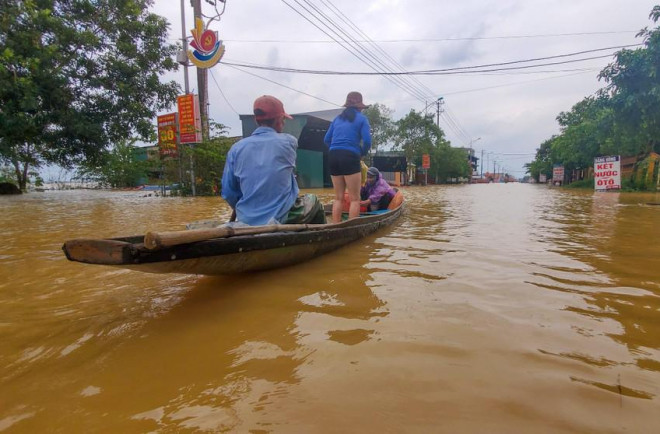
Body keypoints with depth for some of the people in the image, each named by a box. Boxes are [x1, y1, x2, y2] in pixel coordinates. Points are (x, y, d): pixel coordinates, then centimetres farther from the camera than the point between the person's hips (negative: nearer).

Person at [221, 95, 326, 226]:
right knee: (313, 202, 25)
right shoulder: (288, 142, -4)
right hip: (282, 219, -3)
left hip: (247, 222, 3)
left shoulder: (236, 148, -1)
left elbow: (228, 193, 1)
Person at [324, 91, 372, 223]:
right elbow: (367, 141, -6)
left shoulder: (337, 118, 19)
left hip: (333, 156, 6)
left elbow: (327, 139, 13)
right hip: (350, 158, -6)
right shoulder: (361, 119, 5)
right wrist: (362, 153, 11)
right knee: (355, 198, -2)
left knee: (338, 197, 12)